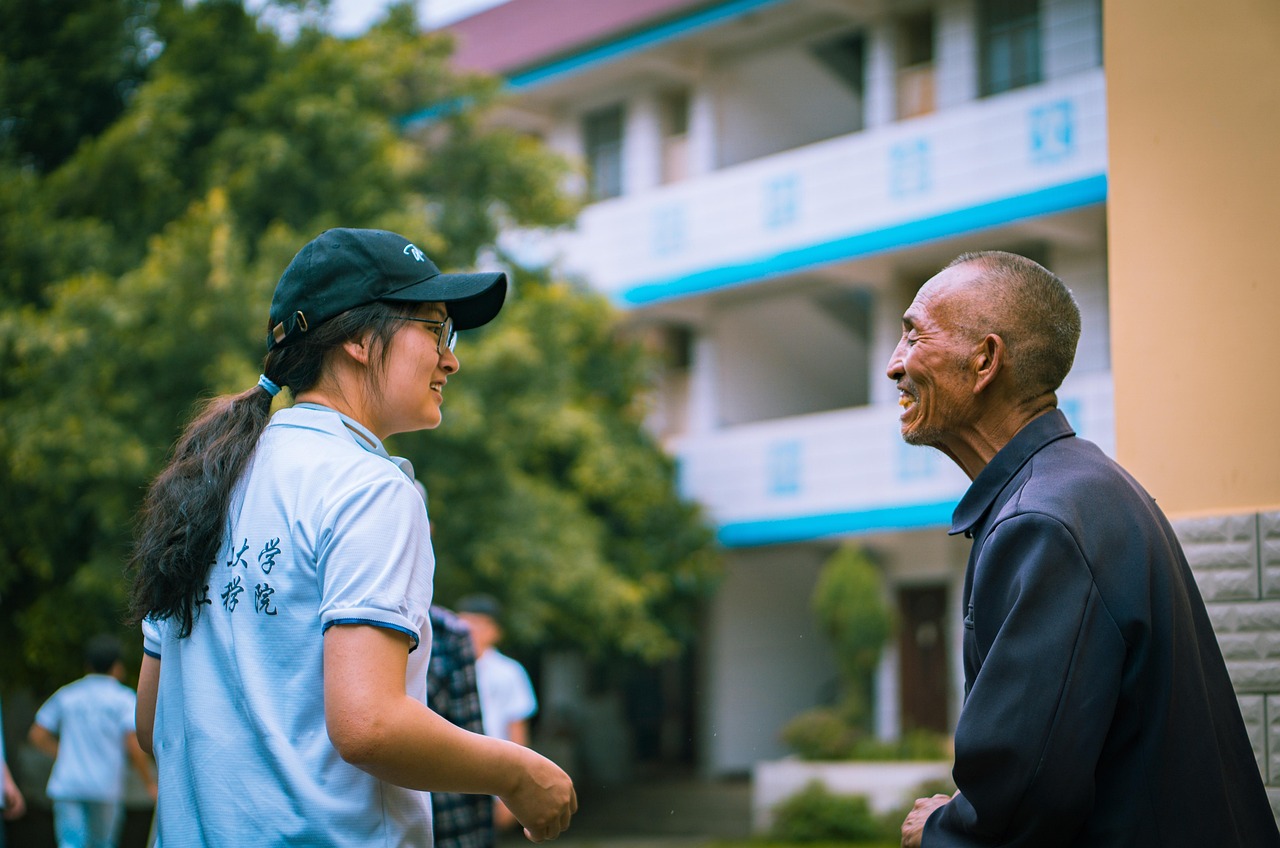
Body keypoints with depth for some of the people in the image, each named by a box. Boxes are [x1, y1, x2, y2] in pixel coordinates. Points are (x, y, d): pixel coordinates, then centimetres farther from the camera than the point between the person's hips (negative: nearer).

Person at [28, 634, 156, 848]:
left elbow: (37, 735, 10)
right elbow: (134, 745, -10)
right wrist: (150, 783, 1)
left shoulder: (65, 695, 11)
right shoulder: (124, 698, 0)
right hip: (106, 788, -2)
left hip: (66, 784, 2)